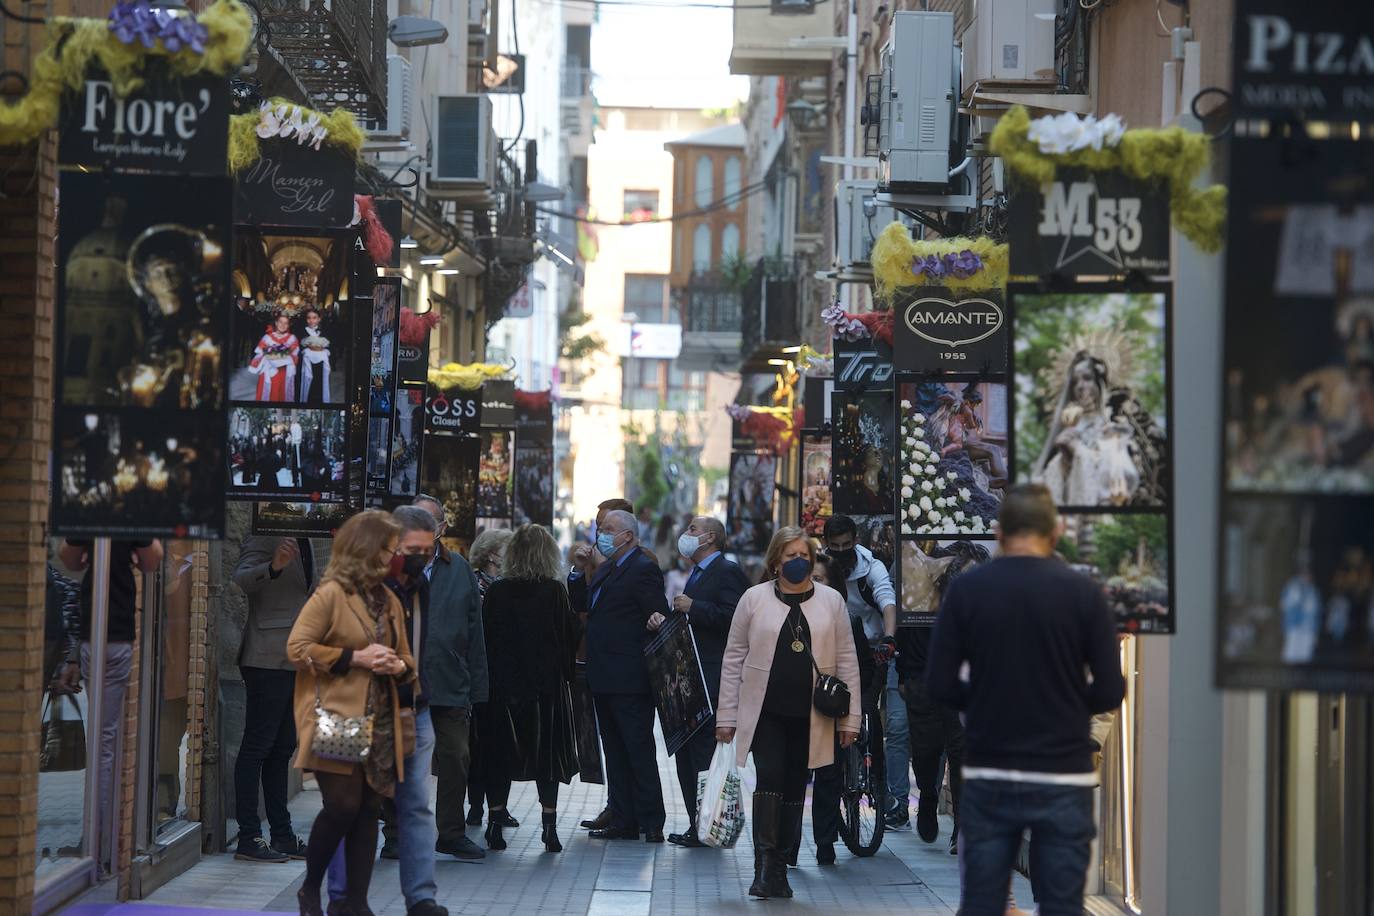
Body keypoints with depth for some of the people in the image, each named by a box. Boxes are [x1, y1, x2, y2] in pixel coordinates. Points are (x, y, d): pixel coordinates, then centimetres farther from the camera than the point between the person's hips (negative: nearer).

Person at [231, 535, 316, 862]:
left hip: (295, 660, 9)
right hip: (268, 660, -9)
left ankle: (282, 835, 15)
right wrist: (273, 568, -42)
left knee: (283, 748, 11)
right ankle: (249, 838, -4)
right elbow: (240, 580, -24)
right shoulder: (265, 538, -9)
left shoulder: (303, 541, 18)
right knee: (257, 746, -6)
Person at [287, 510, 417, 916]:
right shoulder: (331, 593, -6)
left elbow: (406, 660, 24)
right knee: (342, 806, -11)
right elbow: (296, 647, -11)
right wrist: (354, 657, -16)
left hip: (380, 726, 7)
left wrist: (398, 666, -1)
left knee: (369, 811, 4)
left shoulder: (389, 600, 16)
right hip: (337, 722, -7)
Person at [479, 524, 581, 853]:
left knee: (500, 754, 9)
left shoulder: (496, 591, -2)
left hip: (502, 682, 1)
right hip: (547, 684, -1)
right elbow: (570, 636, -4)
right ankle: (549, 827, 2)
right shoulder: (554, 591, -7)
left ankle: (495, 823, 6)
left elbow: (485, 637, 1)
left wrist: (490, 675, 10)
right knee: (547, 752, 5)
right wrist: (565, 673, 8)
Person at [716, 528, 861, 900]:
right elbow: (733, 659, 5)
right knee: (769, 779, -16)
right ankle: (765, 865, -11)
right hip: (765, 712, -2)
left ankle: (778, 868, 15)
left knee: (794, 789, 7)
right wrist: (727, 716, 2)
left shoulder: (831, 601, 7)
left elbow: (847, 661, 8)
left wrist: (850, 718, 3)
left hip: (809, 716, 2)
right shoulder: (754, 599, 3)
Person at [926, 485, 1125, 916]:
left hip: (988, 778, 1)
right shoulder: (1082, 592, -4)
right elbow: (1109, 691, -4)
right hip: (1062, 781, -1)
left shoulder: (965, 589, -2)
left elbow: (940, 685, -3)